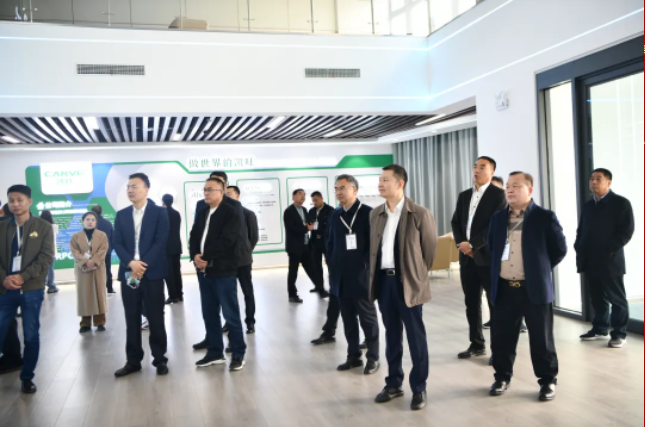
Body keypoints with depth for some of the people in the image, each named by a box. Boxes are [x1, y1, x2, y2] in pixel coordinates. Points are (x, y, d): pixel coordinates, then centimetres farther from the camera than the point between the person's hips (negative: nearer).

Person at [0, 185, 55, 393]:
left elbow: (46, 257, -5)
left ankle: (27, 377, 18)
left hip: (32, 290, -1)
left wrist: (23, 276, -15)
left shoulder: (43, 227, 2)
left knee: (31, 336, 5)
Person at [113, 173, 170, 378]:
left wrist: (143, 265, -16)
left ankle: (160, 359, 13)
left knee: (156, 318, 3)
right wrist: (131, 263, -14)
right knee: (132, 319, 8)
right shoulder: (121, 215, 12)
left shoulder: (159, 212, 0)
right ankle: (133, 361, 18)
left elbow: (160, 242, -9)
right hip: (128, 273, 3)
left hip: (152, 272, -3)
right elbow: (117, 243, 4)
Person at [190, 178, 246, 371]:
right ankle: (215, 352, 24)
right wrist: (195, 257, -8)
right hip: (204, 271, 7)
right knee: (209, 314, 12)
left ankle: (238, 354, 11)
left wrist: (205, 257, -16)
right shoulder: (201, 214, 16)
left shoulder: (230, 213, -7)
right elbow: (194, 237, 10)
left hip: (224, 271, -7)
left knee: (231, 315, -1)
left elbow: (225, 240, -17)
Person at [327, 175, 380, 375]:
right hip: (341, 277, 6)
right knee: (348, 319, 11)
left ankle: (373, 358, 14)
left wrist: (365, 265, -12)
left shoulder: (367, 213, -6)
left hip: (361, 275, -5)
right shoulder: (335, 216, 12)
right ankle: (354, 356, 22)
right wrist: (332, 268, 10)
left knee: (367, 317, 4)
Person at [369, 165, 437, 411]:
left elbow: (430, 249, -3)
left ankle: (419, 388, 17)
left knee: (415, 336, 4)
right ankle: (394, 383, 27)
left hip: (408, 282, -5)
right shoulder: (376, 214, 8)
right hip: (383, 279, 5)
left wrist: (418, 276, 3)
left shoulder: (420, 214, -9)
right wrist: (374, 274, 12)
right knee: (391, 334, 15)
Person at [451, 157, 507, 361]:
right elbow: (456, 222, 13)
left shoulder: (498, 194, -4)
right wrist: (461, 243, -6)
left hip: (488, 256, -6)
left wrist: (472, 244, -17)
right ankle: (477, 344, 23)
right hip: (467, 257, 6)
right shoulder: (464, 196, 15)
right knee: (471, 303, 11)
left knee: (495, 304, 1)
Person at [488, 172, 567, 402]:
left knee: (541, 338, 6)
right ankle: (502, 376, 26)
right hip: (504, 288, 4)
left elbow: (559, 249, 1)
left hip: (535, 288, -4)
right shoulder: (498, 218, 8)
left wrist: (540, 269, 6)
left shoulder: (545, 217, -6)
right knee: (502, 336, 10)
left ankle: (548, 380, 22)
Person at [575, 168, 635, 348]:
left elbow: (627, 231, -10)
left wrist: (609, 250, -16)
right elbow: (581, 230, 20)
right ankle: (600, 329, 23)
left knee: (616, 298, 3)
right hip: (589, 260, 6)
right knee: (597, 298, 13)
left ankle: (619, 333, 10)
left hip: (610, 260, -6)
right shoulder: (588, 205, 17)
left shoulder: (621, 203, -2)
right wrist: (579, 249, 6)